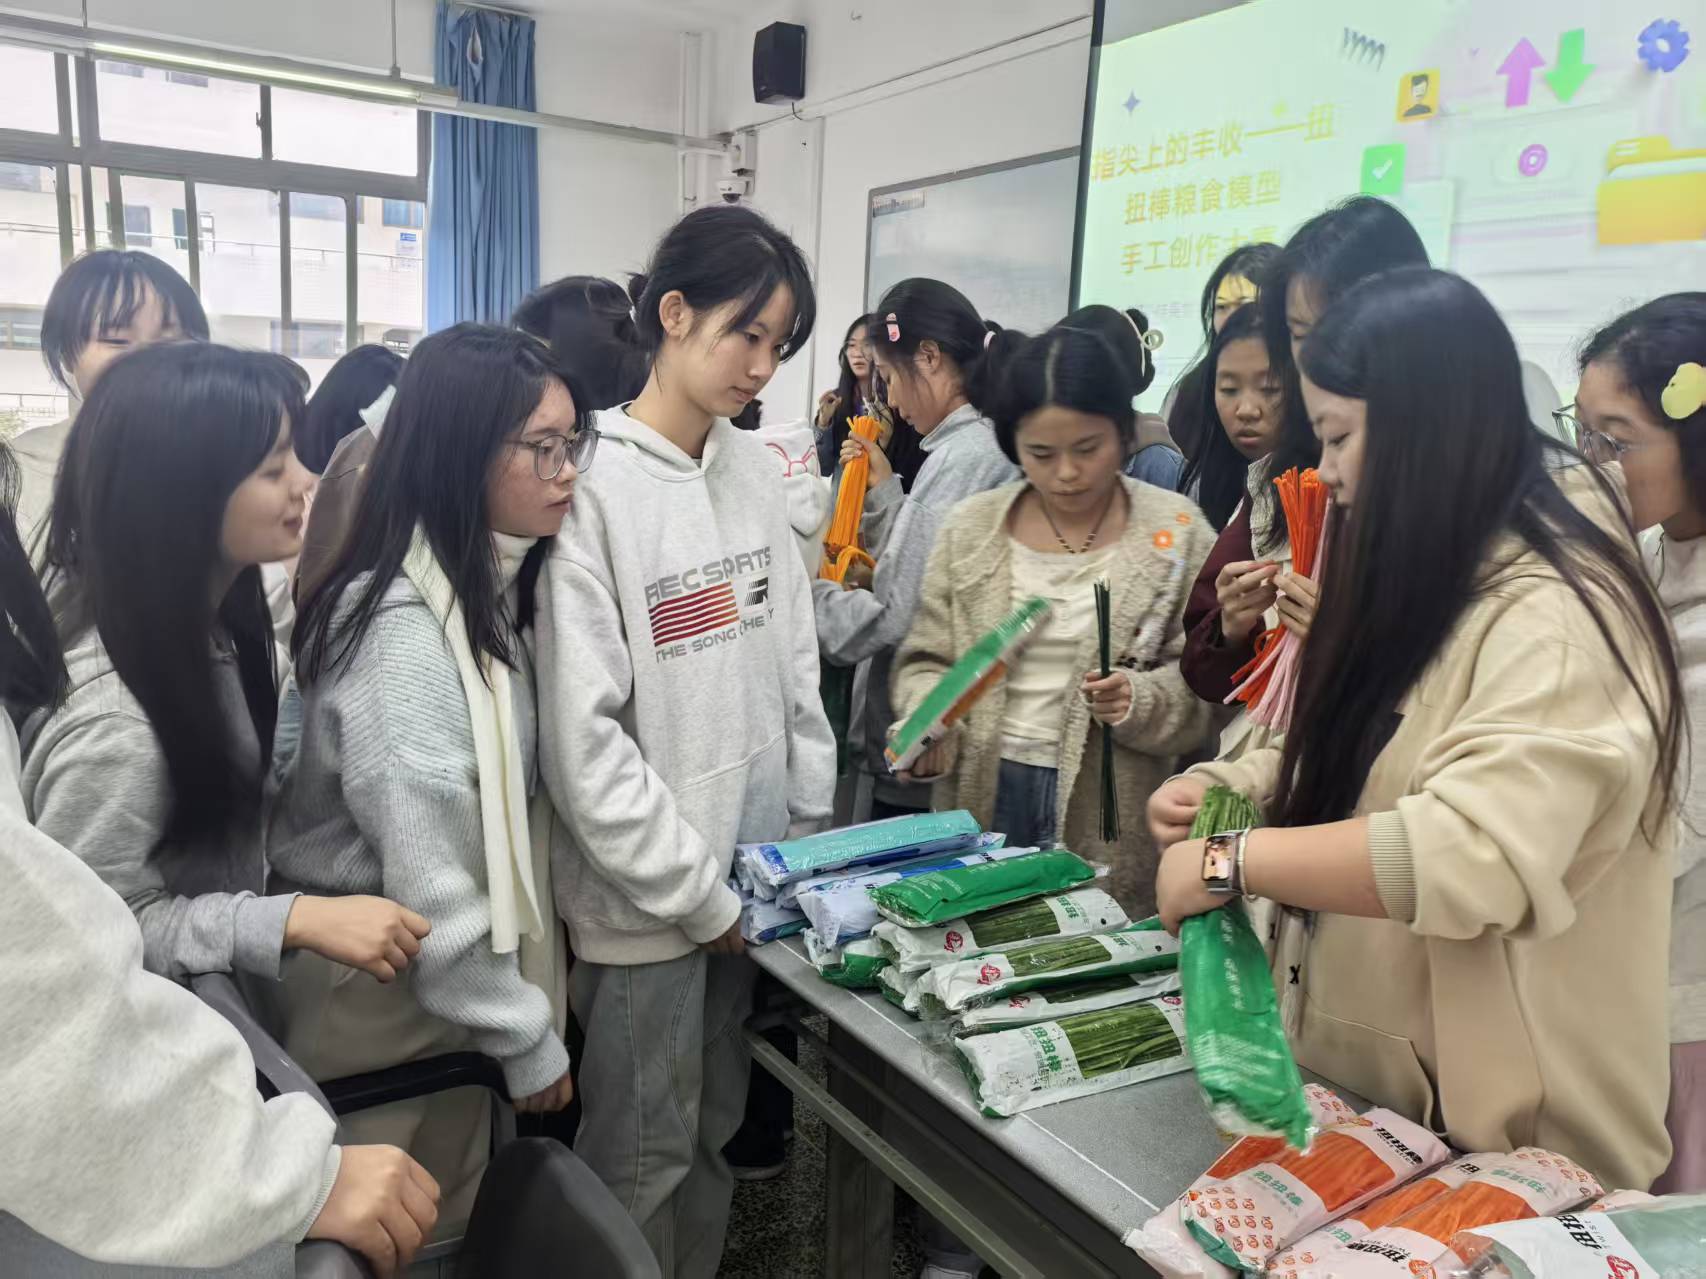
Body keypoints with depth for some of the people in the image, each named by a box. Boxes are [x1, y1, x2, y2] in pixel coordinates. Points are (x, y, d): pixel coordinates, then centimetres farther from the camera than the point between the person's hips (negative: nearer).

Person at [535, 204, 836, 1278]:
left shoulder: (756, 473, 4)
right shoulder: (593, 489, -15)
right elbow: (582, 737, -18)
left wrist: (812, 847, 6)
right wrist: (697, 896, -13)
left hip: (754, 878, 6)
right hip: (646, 901, -6)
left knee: (715, 1135, 22)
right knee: (643, 1160, 12)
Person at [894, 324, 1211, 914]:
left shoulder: (1176, 532, -3)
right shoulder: (969, 528, 1)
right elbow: (925, 660, 6)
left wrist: (1142, 700, -21)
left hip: (1110, 810, -1)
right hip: (980, 795, 2)